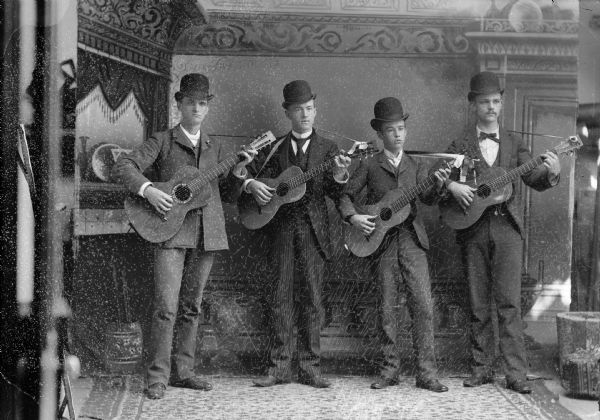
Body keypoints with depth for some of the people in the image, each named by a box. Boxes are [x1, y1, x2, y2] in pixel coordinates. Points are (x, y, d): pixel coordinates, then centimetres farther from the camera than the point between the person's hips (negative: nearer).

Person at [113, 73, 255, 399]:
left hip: (206, 234, 5)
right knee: (166, 307, -11)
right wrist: (148, 190, -21)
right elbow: (123, 166, -6)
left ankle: (182, 371, 18)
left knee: (191, 306, 9)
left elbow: (228, 194, 17)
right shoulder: (163, 141, 4)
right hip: (171, 230, -4)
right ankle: (158, 376, -4)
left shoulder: (215, 148, 18)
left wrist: (238, 170, -1)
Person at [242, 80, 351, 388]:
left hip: (314, 228, -1)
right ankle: (279, 367, 6)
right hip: (282, 226, 1)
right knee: (281, 297, 1)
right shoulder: (276, 148, 10)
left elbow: (335, 193, -3)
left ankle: (310, 367, 6)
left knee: (311, 297, 0)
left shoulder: (327, 148, 7)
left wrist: (339, 175, -24)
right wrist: (251, 185, -8)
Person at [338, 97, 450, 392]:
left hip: (412, 240, 1)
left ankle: (426, 373, -2)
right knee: (387, 309, 3)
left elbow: (427, 198, -2)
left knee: (423, 305, -7)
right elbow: (346, 196, 7)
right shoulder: (369, 166, 6)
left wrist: (438, 185, -22)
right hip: (382, 243, -1)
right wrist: (353, 217, -10)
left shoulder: (415, 166, 12)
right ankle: (390, 370, 14)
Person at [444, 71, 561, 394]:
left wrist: (551, 173, -17)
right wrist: (452, 186, -14)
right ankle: (481, 369, 14)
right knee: (479, 305, 6)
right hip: (472, 230, 1)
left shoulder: (514, 144, 12)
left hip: (507, 226, 0)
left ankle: (516, 375, -6)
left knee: (509, 303, -7)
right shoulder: (460, 146, 10)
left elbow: (534, 179, 3)